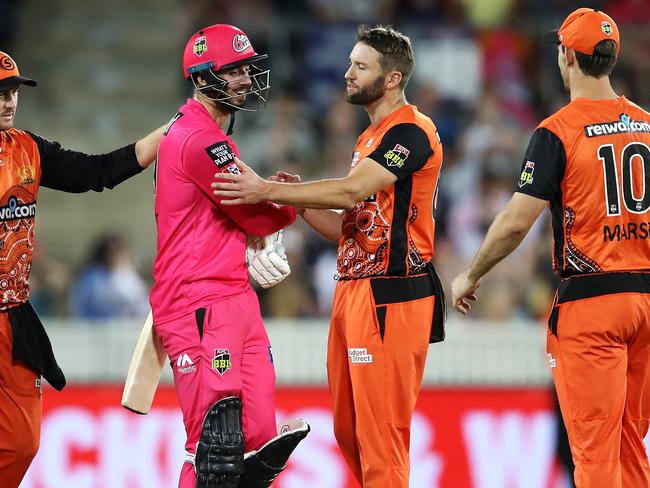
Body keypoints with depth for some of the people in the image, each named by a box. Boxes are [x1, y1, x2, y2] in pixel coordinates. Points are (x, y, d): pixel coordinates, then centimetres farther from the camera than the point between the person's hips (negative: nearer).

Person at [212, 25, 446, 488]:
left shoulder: (411, 133, -11)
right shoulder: (371, 138, 21)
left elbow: (352, 190, -23)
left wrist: (268, 191, -22)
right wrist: (300, 203, 5)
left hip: (390, 297, -10)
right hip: (354, 291, 10)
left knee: (379, 430, -10)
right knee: (349, 431, 12)